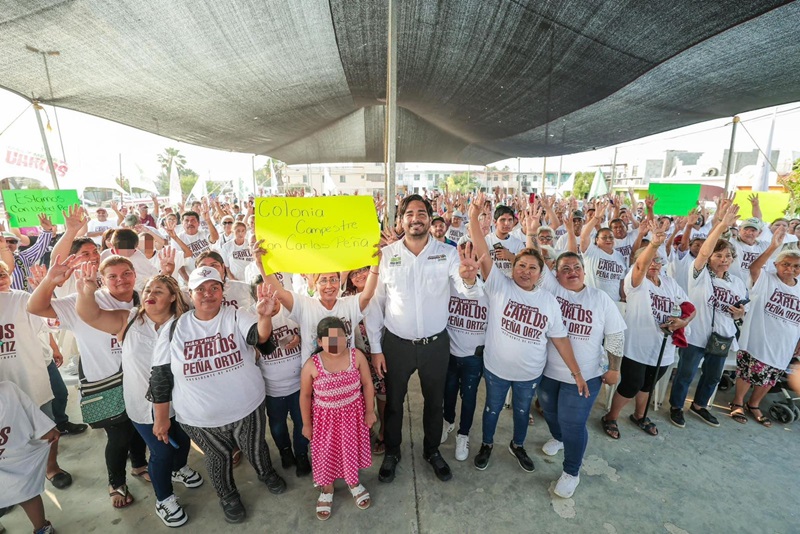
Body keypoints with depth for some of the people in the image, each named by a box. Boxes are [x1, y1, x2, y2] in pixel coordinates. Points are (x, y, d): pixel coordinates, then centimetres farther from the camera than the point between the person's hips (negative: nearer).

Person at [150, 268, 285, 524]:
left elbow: (259, 336, -34)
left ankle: (267, 473, 53)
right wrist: (161, 418, 2)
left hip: (247, 408, 0)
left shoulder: (236, 316, -14)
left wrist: (264, 316, -56)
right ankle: (228, 496, 51)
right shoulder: (174, 329, -9)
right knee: (218, 457, 23)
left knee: (256, 450, 21)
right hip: (199, 418, 1)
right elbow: (160, 377, -2)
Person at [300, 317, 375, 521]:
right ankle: (327, 490, 48)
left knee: (352, 449, 20)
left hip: (352, 414, 1)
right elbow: (305, 396, -8)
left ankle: (353, 483, 51)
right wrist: (306, 424, 1)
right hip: (325, 417, -1)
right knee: (326, 454, 17)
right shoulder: (311, 365, -23)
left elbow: (367, 384, -7)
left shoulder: (357, 356, -21)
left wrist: (370, 411, -1)